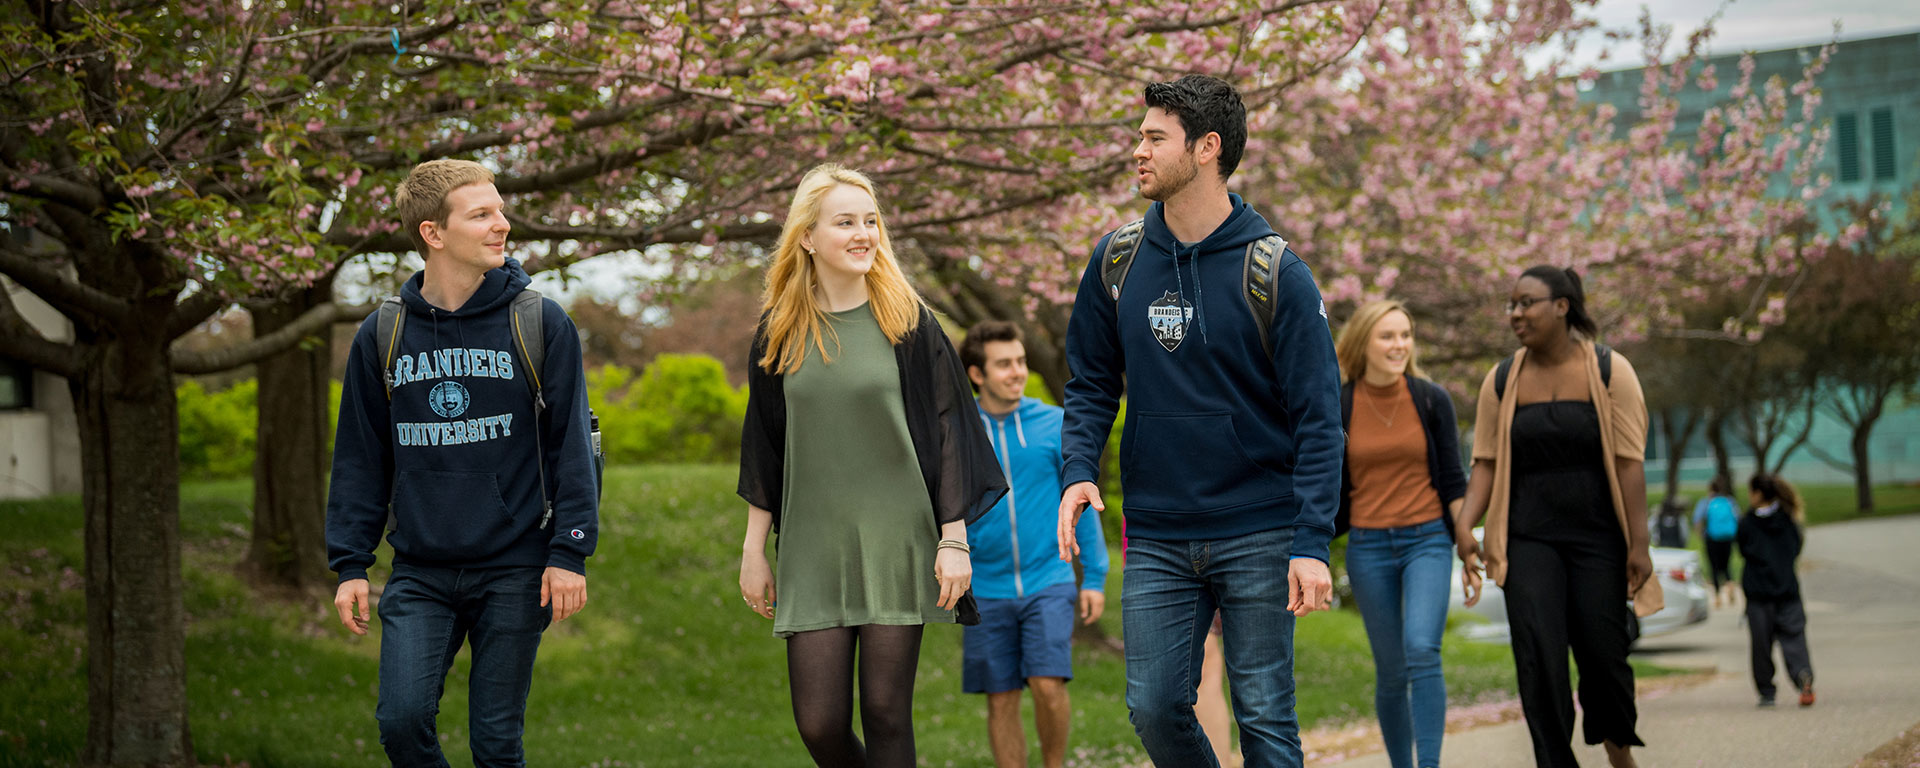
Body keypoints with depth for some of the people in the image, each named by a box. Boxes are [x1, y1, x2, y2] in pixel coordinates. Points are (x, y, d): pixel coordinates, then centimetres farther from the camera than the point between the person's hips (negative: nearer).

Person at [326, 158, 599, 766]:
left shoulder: (540, 323, -1)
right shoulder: (381, 337, 5)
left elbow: (571, 442, -1)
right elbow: (360, 459, 10)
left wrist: (569, 552, -7)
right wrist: (349, 563, 5)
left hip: (512, 572, -1)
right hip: (419, 574, 2)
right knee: (402, 719, -12)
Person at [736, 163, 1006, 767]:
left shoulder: (907, 321, 1)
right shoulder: (779, 332, 6)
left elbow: (945, 434, 0)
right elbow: (762, 449, 11)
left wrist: (954, 539, -6)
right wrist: (754, 549, 9)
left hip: (896, 545, -2)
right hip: (812, 550, 2)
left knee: (886, 714, -4)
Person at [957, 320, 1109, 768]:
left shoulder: (1054, 425, 1)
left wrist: (1095, 577, 3)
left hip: (1049, 583, -1)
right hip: (987, 591, 1)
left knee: (1048, 685, -17)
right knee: (1001, 702, 4)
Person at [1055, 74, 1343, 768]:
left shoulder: (1273, 270, -8)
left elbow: (1319, 417, -8)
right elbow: (1091, 385, 12)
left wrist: (1312, 542, -17)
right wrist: (1078, 471, -7)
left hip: (1258, 534, -3)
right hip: (1156, 537, 3)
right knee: (1155, 709, 0)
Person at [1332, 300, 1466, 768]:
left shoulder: (1431, 400, -1)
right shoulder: (1336, 407, -1)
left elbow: (1452, 482, 4)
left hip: (1427, 540, -1)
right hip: (1368, 547, 1)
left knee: (1422, 651, -21)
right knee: (1390, 672, 4)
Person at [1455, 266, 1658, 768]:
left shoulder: (1609, 371, -2)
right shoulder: (1502, 381, 6)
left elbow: (1629, 462, -5)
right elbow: (1486, 463, 6)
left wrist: (1639, 544, -9)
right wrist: (1464, 526, -9)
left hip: (1597, 537, -2)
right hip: (1529, 539, 2)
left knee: (1602, 653, 2)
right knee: (1538, 658, -11)